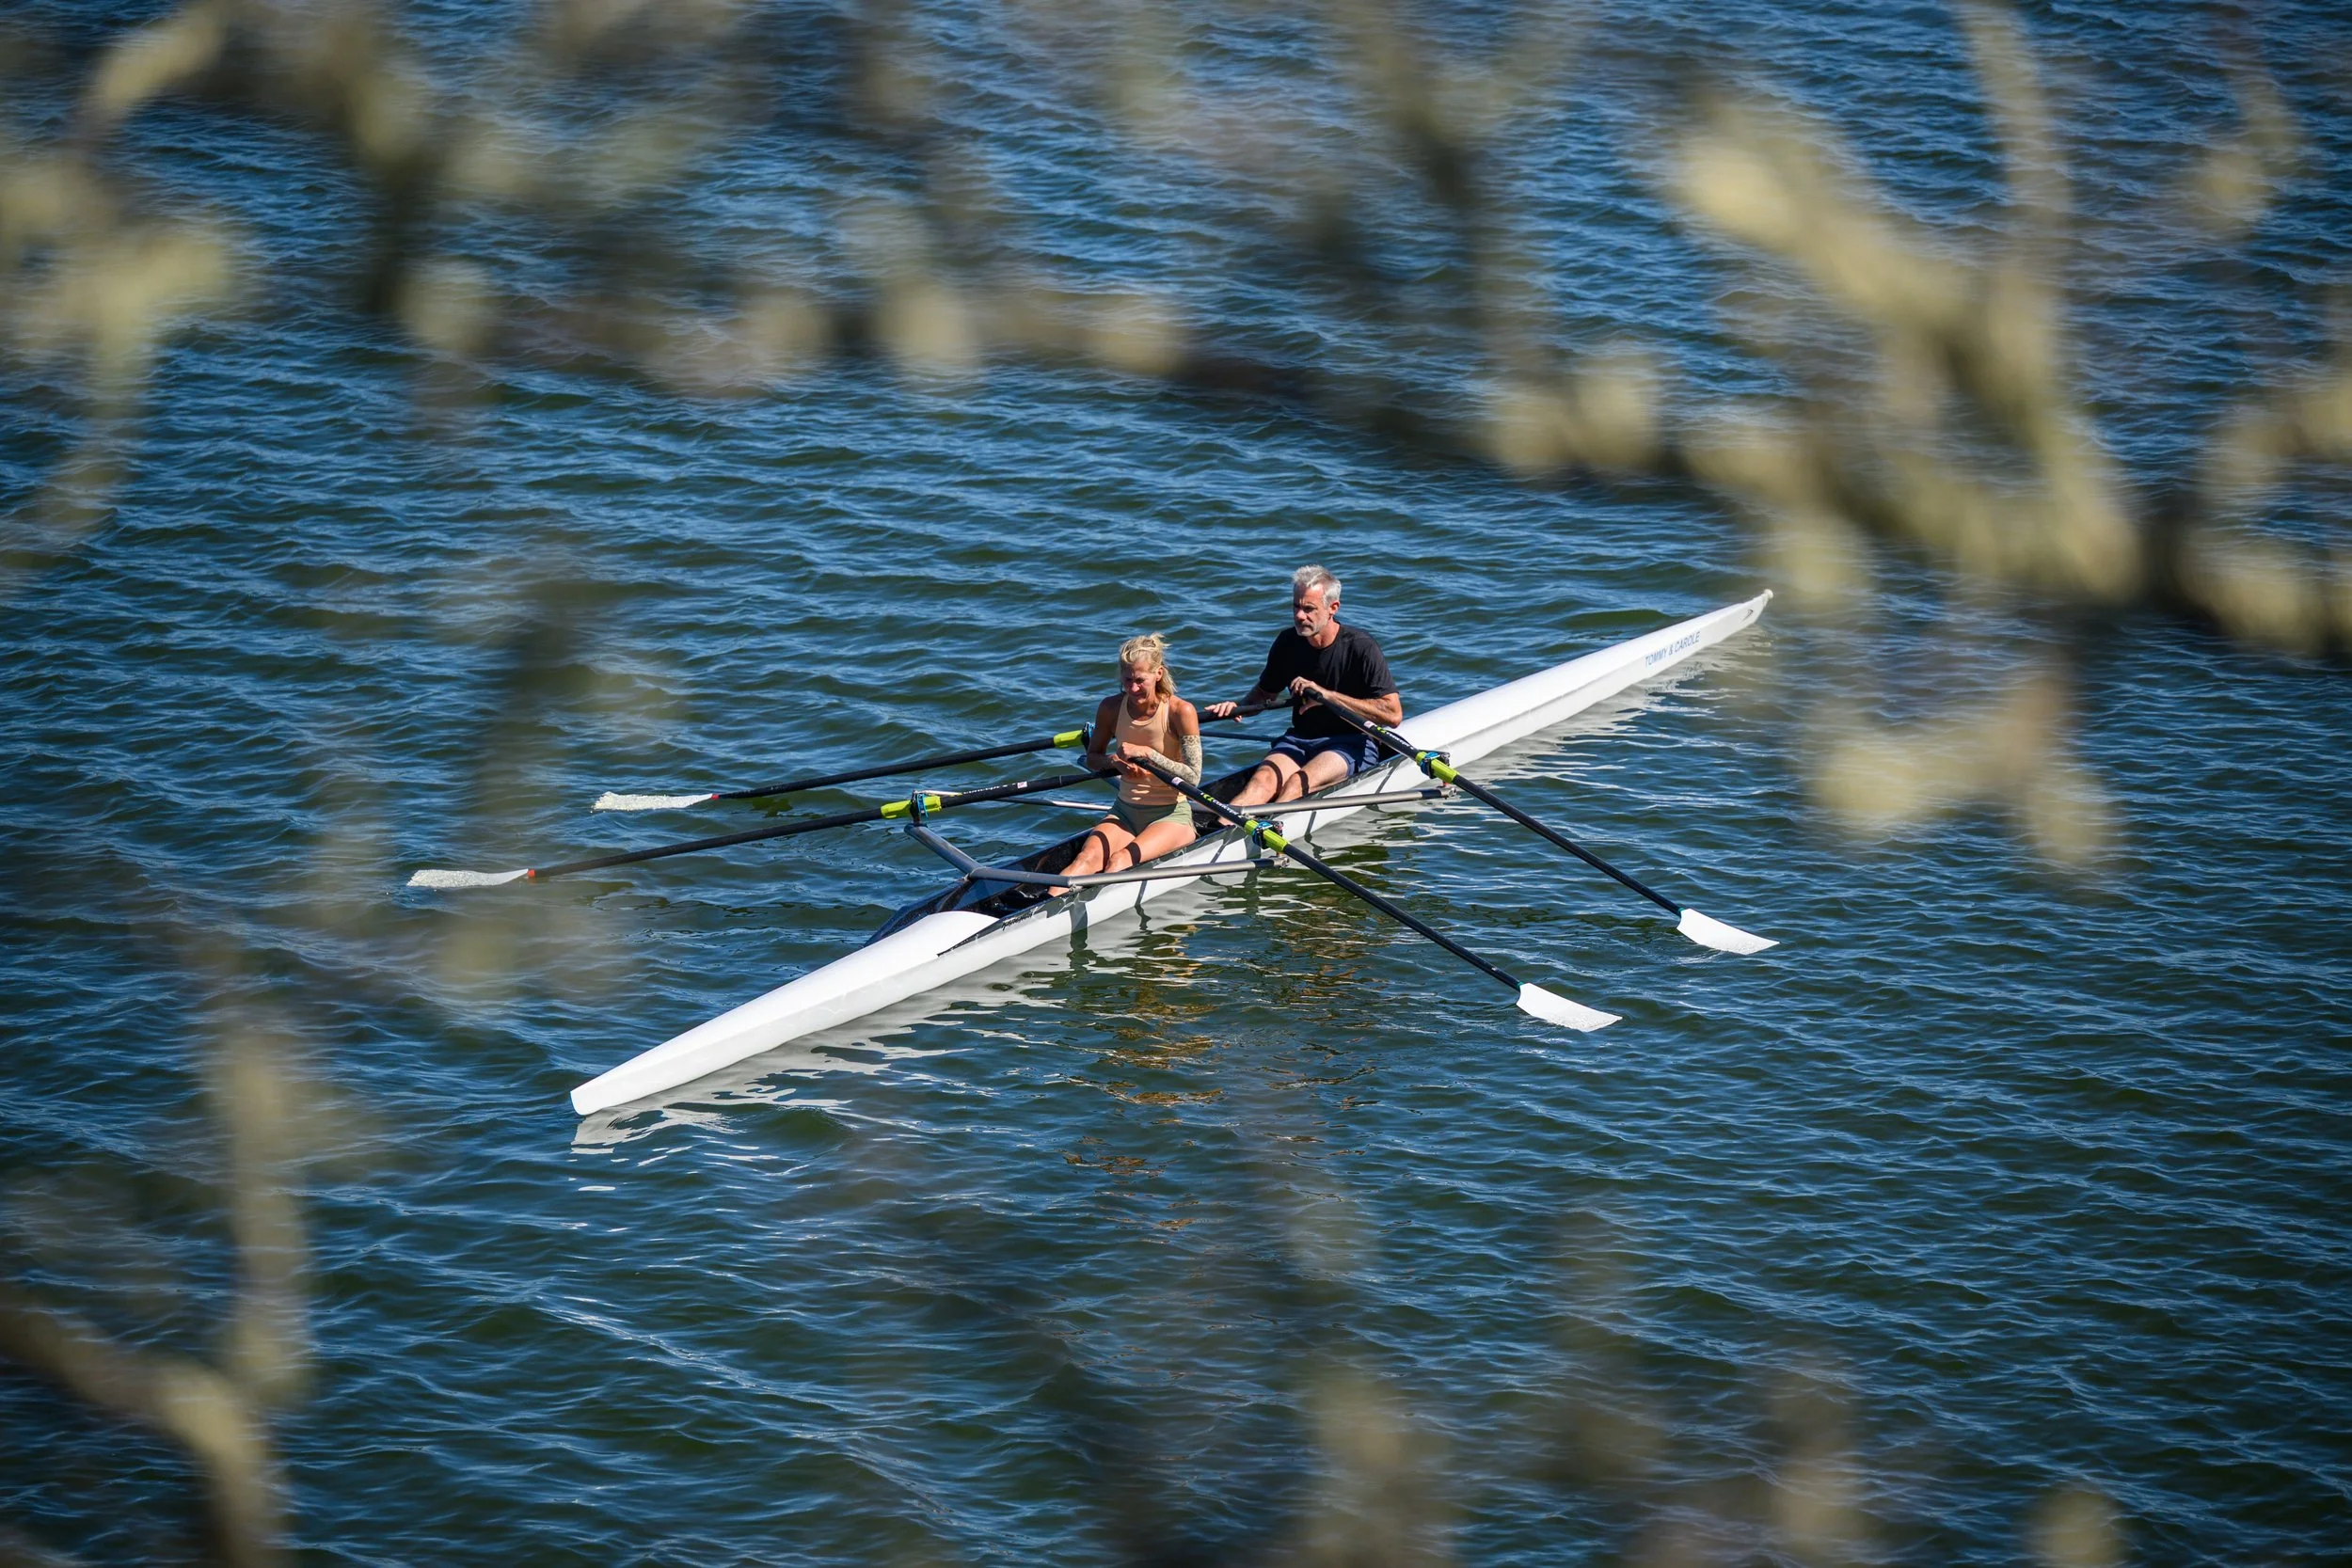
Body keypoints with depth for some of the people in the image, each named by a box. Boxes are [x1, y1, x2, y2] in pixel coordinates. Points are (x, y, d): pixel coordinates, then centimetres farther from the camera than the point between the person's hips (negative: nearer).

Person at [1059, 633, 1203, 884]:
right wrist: (1114, 762, -9)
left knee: (1120, 861, -33)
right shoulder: (1111, 708, 0)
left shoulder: (1181, 711, -12)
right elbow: (1092, 757, 14)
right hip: (1125, 813, 3)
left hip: (1171, 815, -3)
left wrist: (1147, 753, -24)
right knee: (1088, 858, -29)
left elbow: (1193, 776, -15)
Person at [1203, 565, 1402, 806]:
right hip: (1300, 739, 4)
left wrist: (1327, 695, -23)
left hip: (1352, 744, -4)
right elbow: (1265, 692, 22)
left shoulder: (1360, 646, -11)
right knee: (1263, 779, -29)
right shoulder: (1288, 642, 4)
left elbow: (1394, 714, -19)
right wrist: (1238, 707, -2)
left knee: (1298, 783, -34)